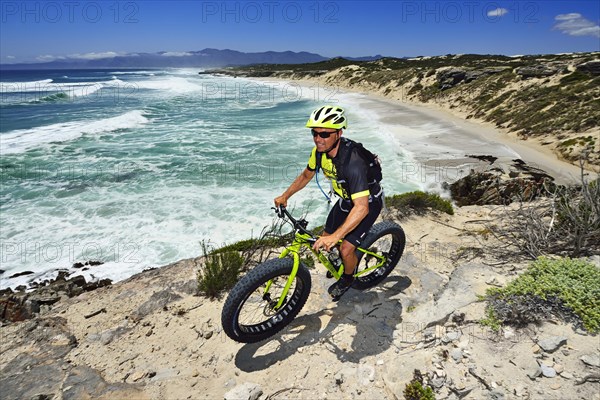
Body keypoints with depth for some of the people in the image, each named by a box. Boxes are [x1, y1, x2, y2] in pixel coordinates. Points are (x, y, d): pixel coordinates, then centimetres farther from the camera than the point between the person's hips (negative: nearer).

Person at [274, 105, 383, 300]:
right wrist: (285, 196, -2)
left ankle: (348, 278, 22)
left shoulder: (353, 161, -40)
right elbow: (306, 176, 4)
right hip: (346, 199, 7)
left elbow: (362, 207, -44)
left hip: (368, 202, -7)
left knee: (346, 249, -11)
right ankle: (339, 262, 42)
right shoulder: (319, 150, -17)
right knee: (325, 240, 8)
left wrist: (335, 236, -52)